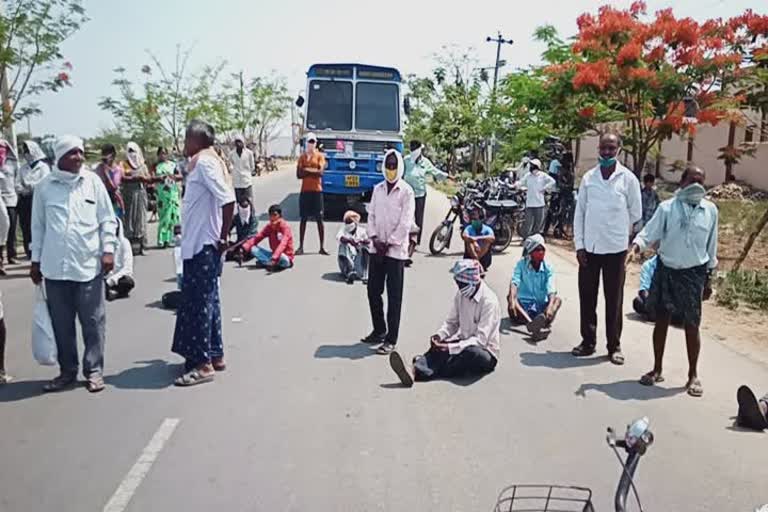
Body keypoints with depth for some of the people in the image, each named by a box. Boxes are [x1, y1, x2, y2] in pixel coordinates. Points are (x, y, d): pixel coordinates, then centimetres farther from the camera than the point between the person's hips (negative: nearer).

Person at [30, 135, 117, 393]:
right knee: (61, 323, 9)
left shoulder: (93, 181, 1)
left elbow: (107, 219, 4)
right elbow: (38, 225, 9)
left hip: (89, 264, -1)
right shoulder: (44, 186, 3)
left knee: (93, 322, 4)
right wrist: (36, 260, 10)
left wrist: (108, 250, -4)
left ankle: (94, 370, 16)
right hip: (55, 266, 1)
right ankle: (67, 371, 23)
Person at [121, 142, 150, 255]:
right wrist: (135, 178, -19)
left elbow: (148, 178, 7)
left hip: (141, 194, 2)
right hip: (129, 194, -2)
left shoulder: (143, 165, 15)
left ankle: (141, 245, 0)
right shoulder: (124, 164, 6)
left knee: (141, 218, -1)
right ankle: (129, 244, -6)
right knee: (129, 218, -6)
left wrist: (141, 177, -13)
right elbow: (122, 177, -8)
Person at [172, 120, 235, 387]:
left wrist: (223, 238, -18)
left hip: (203, 245, -10)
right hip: (200, 244, 10)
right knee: (207, 300, 15)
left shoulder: (205, 162, -15)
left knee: (198, 303, -5)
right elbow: (217, 199, 17)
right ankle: (214, 355, 24)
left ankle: (203, 364, 2)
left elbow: (228, 199, -24)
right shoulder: (204, 161, 15)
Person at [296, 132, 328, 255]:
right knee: (303, 218, 3)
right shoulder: (302, 157, 10)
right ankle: (301, 246, 7)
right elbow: (299, 174, -1)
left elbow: (320, 172, -11)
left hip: (317, 190, -2)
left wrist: (307, 170, -7)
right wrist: (313, 171, -10)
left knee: (319, 219, -1)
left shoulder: (320, 156, 3)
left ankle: (322, 247, 1)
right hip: (305, 190, 2)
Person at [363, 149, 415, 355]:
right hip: (377, 248, 6)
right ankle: (379, 330, 28)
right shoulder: (378, 189, 11)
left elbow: (406, 222, -11)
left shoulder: (406, 191, -6)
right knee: (373, 291, 11)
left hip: (396, 250, -6)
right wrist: (374, 237, -5)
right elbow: (371, 214, 9)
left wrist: (389, 243, -12)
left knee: (394, 296, -1)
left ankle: (391, 340, 5)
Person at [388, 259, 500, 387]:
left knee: (472, 354, -39)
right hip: (464, 344, 6)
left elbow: (481, 340, -27)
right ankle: (415, 370, -50)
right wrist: (440, 335, -16)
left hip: (485, 354, -6)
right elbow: (451, 322, 8)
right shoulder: (461, 294, -1)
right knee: (438, 347, -25)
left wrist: (450, 348, -37)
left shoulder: (489, 301, -22)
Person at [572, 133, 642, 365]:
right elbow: (579, 213, 5)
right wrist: (579, 244, 0)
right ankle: (588, 341, 20)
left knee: (614, 300, 5)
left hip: (615, 247, -2)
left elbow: (636, 213, 5)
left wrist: (617, 231, 10)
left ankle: (614, 346, 15)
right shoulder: (588, 177, 5)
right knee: (587, 297, 8)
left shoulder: (628, 178, -2)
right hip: (589, 247, 3)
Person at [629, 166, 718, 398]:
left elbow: (711, 246, 7)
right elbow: (650, 232, -10)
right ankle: (657, 369, 23)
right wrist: (636, 246, -32)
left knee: (691, 326, 4)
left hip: (693, 273, 0)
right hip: (666, 270, 0)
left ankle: (693, 375, 19)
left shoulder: (710, 210, 1)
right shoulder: (667, 207, -5)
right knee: (661, 321, 8)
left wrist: (708, 279, 9)